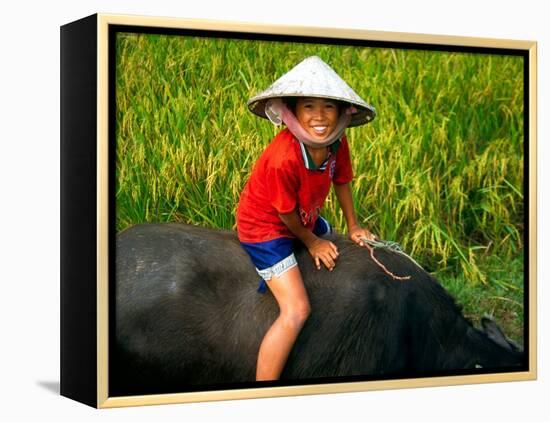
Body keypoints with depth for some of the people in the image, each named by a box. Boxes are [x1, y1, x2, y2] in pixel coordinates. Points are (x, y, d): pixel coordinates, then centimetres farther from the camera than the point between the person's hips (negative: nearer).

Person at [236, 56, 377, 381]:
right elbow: (286, 213, -21)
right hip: (266, 227, -8)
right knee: (297, 311, -18)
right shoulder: (284, 158, -37)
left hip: (305, 219, 8)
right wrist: (312, 242, -6)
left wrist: (354, 227, 10)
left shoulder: (337, 142, -16)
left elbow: (341, 181, 4)